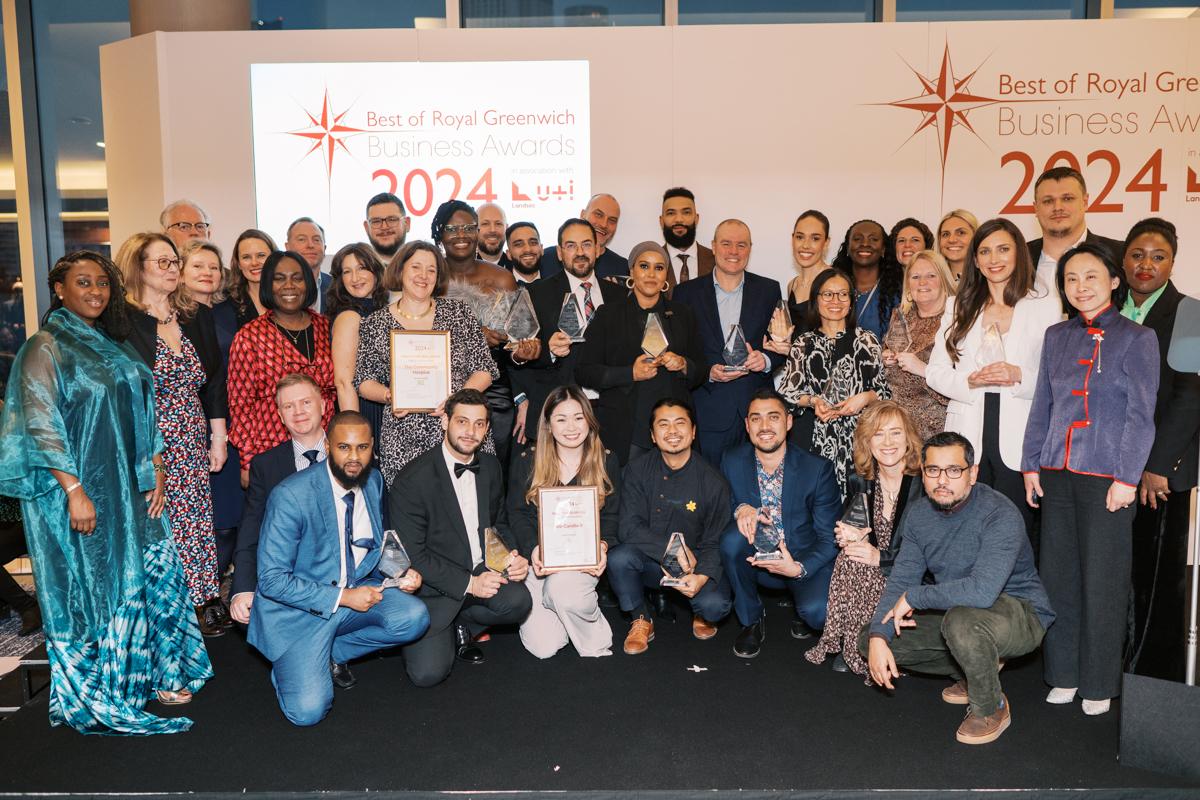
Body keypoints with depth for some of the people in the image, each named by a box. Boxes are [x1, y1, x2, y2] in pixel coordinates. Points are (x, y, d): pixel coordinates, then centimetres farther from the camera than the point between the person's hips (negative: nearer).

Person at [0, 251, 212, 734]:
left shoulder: (112, 346, 12)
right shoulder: (46, 347, -10)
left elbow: (141, 411, 16)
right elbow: (41, 425, -16)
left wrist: (156, 468, 8)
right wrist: (74, 491, -21)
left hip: (130, 490, 7)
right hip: (82, 493, -7)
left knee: (152, 576, 9)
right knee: (91, 589, 4)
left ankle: (154, 673, 25)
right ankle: (95, 698, 19)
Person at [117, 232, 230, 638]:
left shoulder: (198, 315, 10)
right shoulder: (122, 321, -6)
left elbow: (215, 381, 12)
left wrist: (218, 438, 10)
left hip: (193, 444, 5)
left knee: (197, 521, 6)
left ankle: (205, 600, 16)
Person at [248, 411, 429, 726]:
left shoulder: (374, 481, -1)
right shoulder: (290, 495, -22)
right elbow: (271, 580, -21)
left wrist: (403, 571, -6)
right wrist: (343, 598, -24)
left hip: (357, 590, 6)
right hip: (301, 609, -5)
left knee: (414, 618, -24)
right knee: (308, 711, -22)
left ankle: (334, 653, 4)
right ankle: (287, 666, 15)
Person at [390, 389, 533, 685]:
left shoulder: (490, 466, 5)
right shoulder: (412, 481, -15)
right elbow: (413, 555, -15)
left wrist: (513, 557, -4)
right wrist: (468, 584, -19)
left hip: (482, 571, 5)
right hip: (435, 586, -5)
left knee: (518, 601, -27)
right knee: (428, 672, -21)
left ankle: (460, 625, 5)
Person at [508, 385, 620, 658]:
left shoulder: (607, 461, 4)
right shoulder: (527, 461, 2)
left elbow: (610, 516, 5)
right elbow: (517, 515, 1)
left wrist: (602, 545, -16)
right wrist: (533, 548, -17)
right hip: (538, 559, 1)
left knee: (562, 591, -36)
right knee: (543, 647, -14)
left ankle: (597, 646, -6)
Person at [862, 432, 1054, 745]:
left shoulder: (1000, 515, -27)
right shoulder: (918, 513, -4)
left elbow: (982, 591, -39)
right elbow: (901, 580, -5)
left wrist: (914, 597, -27)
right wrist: (878, 637, -20)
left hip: (1021, 613, -7)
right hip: (954, 609, 7)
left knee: (962, 620, -40)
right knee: (870, 639, -1)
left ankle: (992, 708, -9)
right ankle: (972, 670, 16)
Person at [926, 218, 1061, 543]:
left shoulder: (1045, 305, 5)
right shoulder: (959, 307, 14)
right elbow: (935, 372, 8)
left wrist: (1020, 376, -16)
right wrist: (969, 381, -10)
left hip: (1019, 440, -2)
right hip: (968, 438, 2)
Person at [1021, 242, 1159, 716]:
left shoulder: (1137, 338, -1)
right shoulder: (1057, 336, 10)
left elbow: (1141, 415, -5)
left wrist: (1127, 478, -11)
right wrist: (1031, 465, 7)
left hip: (1105, 477, -4)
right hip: (1057, 474, 4)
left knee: (1102, 581, 3)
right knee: (1058, 575, 8)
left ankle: (1098, 684, 16)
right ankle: (1064, 674, 21)